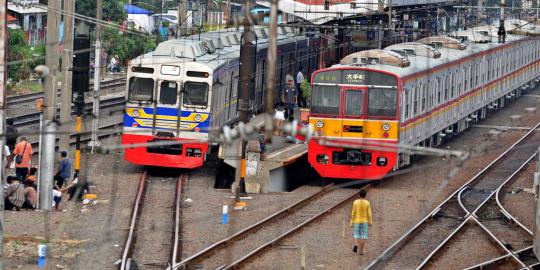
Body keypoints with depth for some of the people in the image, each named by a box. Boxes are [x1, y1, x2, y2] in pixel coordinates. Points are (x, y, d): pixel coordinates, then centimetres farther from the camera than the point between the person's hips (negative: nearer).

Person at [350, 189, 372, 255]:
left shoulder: (355, 202, -9)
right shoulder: (367, 203, -7)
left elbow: (353, 213, -7)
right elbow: (369, 213, -5)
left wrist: (352, 222, -2)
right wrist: (370, 222, 5)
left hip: (357, 221, 0)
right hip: (364, 221, 0)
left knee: (357, 235, 12)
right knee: (363, 236, 7)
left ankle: (356, 245, -16)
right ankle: (361, 250, 4)